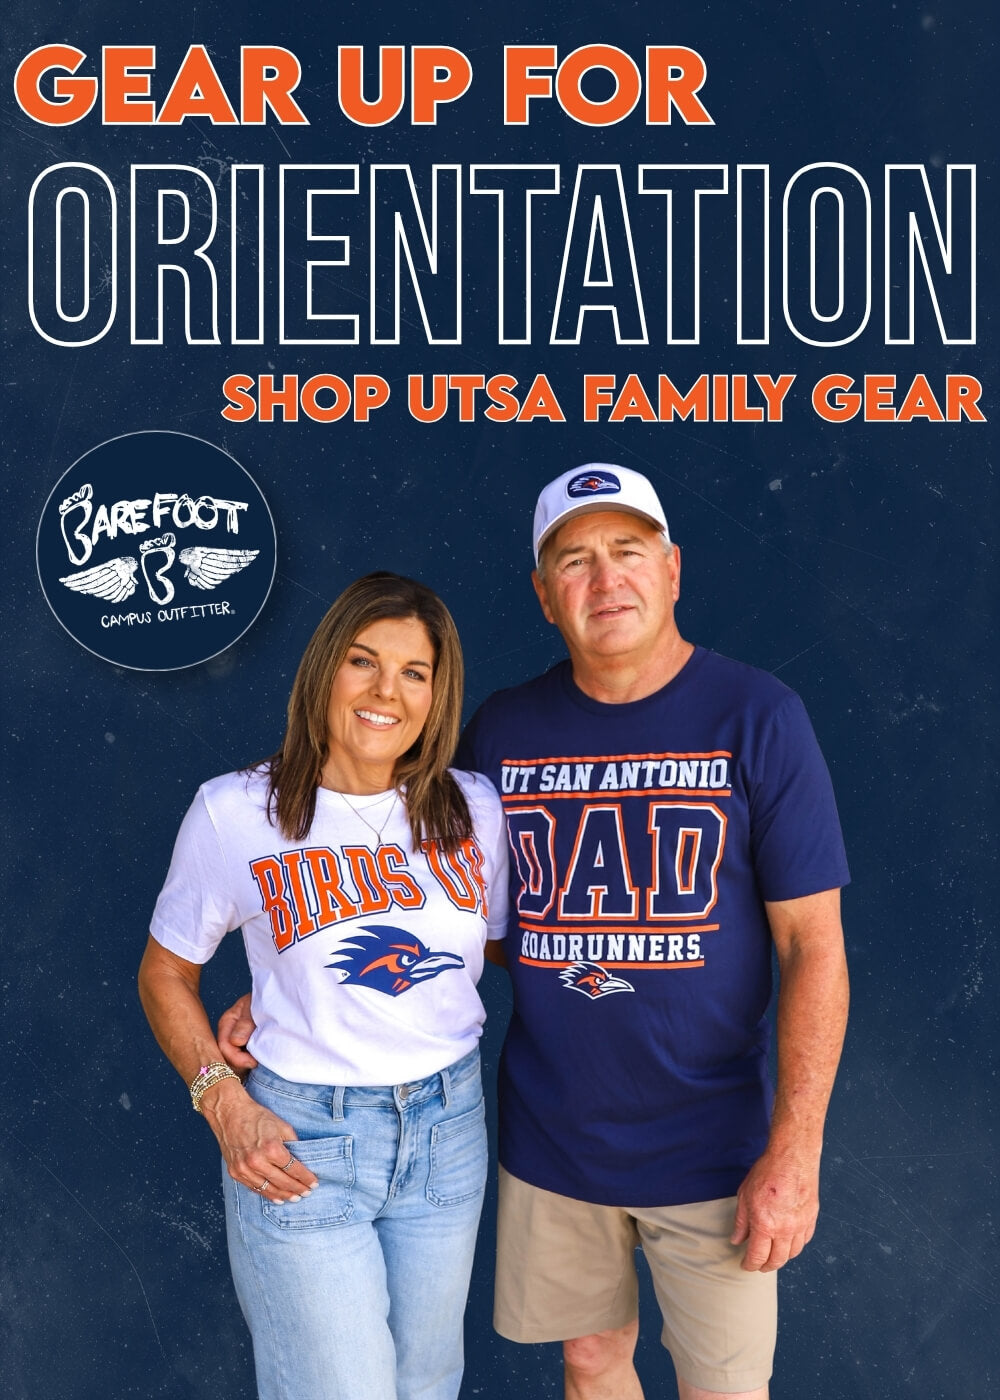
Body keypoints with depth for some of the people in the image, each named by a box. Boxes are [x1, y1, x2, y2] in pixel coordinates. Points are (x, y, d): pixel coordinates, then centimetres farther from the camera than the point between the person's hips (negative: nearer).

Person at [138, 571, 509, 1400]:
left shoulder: (473, 809, -3)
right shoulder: (234, 813, -12)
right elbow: (165, 976, -1)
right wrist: (225, 1106, -11)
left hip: (447, 1125, 4)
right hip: (302, 1137, -3)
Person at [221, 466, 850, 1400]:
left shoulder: (755, 718, -12)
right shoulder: (502, 730, -2)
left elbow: (813, 945, -11)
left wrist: (794, 1151, -15)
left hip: (708, 1149, -2)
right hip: (549, 1141, 3)